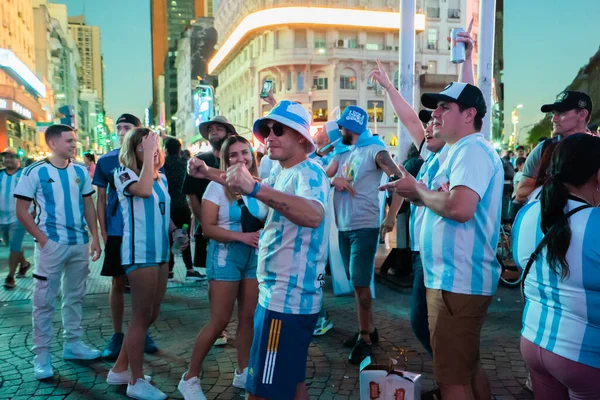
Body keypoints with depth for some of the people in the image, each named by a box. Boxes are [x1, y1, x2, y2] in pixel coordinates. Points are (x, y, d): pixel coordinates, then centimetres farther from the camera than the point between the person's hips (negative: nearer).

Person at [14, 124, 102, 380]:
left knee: (75, 296, 14)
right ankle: (41, 354, 12)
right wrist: (43, 239, -13)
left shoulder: (80, 171, 6)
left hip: (79, 243, 5)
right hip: (51, 244, -4)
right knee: (44, 300, 2)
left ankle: (73, 344, 27)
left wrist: (95, 237, 4)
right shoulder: (35, 172, -6)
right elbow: (22, 211, -6)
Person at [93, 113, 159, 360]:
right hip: (116, 232, 0)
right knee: (118, 283, 7)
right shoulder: (106, 160, 2)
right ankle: (117, 335, 19)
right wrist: (103, 232, -1)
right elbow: (101, 198, 5)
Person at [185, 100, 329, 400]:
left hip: (288, 298, -10)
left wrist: (255, 188, -48)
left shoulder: (309, 172, -17)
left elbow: (314, 215, -39)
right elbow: (253, 190, 31)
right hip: (280, 294, 10)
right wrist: (210, 174, 25)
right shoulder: (284, 174, 13)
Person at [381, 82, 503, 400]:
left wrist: (418, 190, -14)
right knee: (467, 367, 22)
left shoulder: (472, 149, -14)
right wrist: (418, 193, 4)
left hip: (457, 282, -11)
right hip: (457, 279, 11)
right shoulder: (463, 150, 19)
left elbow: (459, 208, -29)